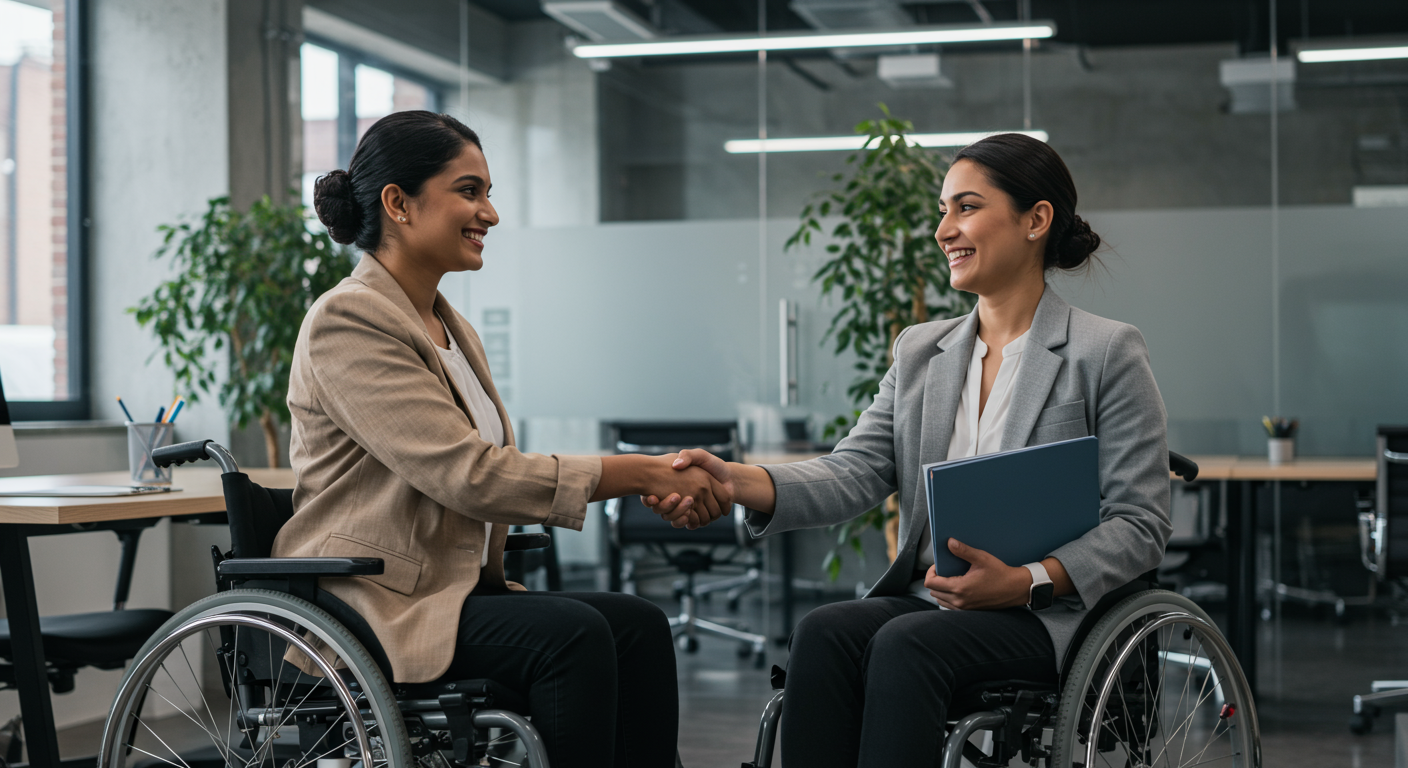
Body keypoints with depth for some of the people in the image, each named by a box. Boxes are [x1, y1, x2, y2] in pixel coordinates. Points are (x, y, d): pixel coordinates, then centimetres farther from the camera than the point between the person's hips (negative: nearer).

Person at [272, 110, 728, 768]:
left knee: (639, 624, -13)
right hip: (377, 606, -8)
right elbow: (468, 476, -21)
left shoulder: (448, 325, 18)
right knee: (571, 633, -28)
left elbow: (502, 469, 11)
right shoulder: (348, 321, -13)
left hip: (458, 587, 8)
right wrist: (642, 472, -19)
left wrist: (652, 486, -5)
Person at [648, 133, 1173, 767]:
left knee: (906, 643, -32)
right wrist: (737, 481, -16)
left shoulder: (1108, 352, 0)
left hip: (1054, 615, -4)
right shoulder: (919, 350, 17)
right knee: (822, 633, -26)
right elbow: (855, 471, 2)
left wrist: (1026, 582, -20)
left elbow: (1140, 524, -5)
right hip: (928, 600, 5)